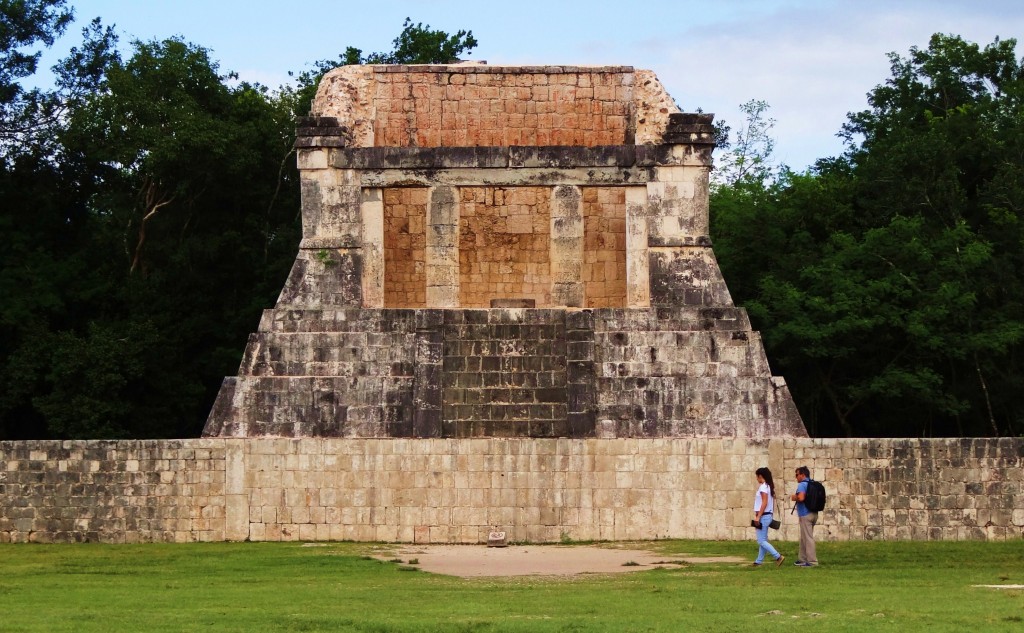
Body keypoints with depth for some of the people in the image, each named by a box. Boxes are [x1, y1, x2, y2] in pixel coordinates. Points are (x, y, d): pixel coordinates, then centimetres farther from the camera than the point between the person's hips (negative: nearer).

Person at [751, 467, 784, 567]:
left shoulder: (763, 487, -15)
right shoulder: (769, 486, 12)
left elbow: (764, 503, -21)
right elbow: (772, 503, 15)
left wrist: (758, 517, -21)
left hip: (763, 516, -10)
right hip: (768, 515, 10)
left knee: (761, 541, -8)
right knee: (763, 540, 13)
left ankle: (778, 557, -15)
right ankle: (759, 561, 17)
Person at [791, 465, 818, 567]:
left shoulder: (802, 484, -13)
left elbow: (801, 498, -29)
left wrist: (794, 498, -6)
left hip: (806, 515, -9)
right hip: (813, 513, 9)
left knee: (808, 538, -5)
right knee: (804, 538, 17)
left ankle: (812, 561, -4)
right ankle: (802, 559, 23)